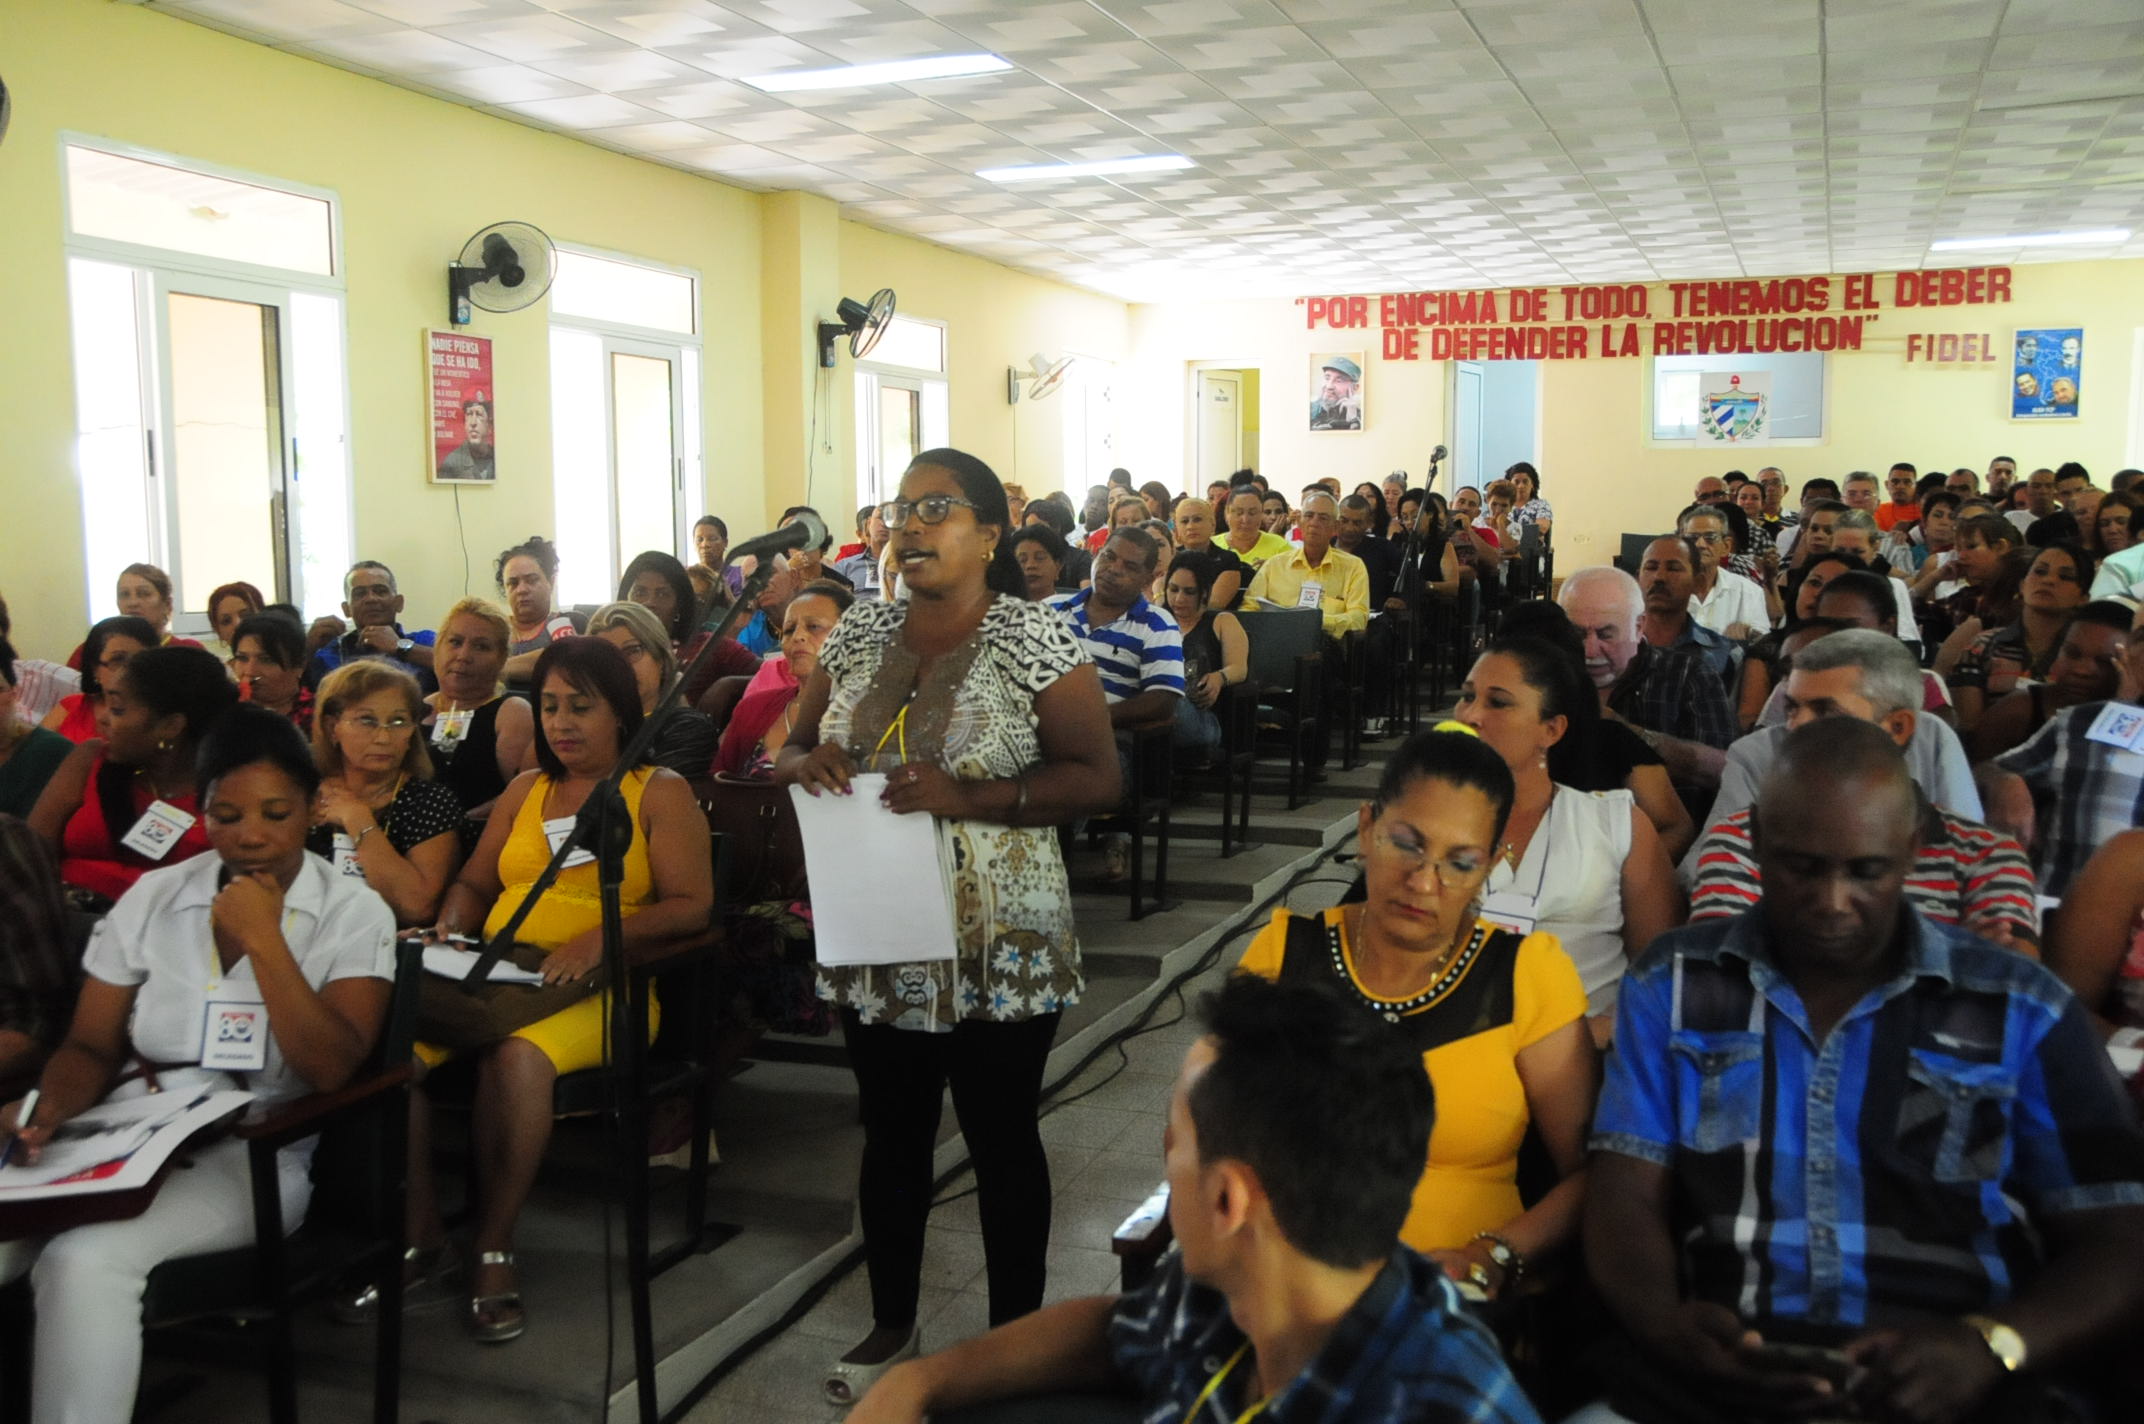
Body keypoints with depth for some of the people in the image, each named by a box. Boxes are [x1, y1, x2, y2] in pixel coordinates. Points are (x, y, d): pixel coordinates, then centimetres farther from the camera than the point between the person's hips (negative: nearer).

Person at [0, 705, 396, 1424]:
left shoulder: (352, 914, 0)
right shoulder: (153, 897, 10)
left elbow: (330, 1069, -12)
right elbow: (92, 1047, 11)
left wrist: (262, 940, -15)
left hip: (254, 1156, -3)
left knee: (83, 1259, -29)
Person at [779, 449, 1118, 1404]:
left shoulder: (1035, 640, -10)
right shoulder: (858, 634, 5)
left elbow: (1096, 779, -13)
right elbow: (792, 746, 13)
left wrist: (968, 798, -25)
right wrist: (803, 764, -12)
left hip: (996, 948, -4)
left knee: (1002, 1141, 10)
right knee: (892, 1134, 18)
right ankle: (890, 1324, 37)